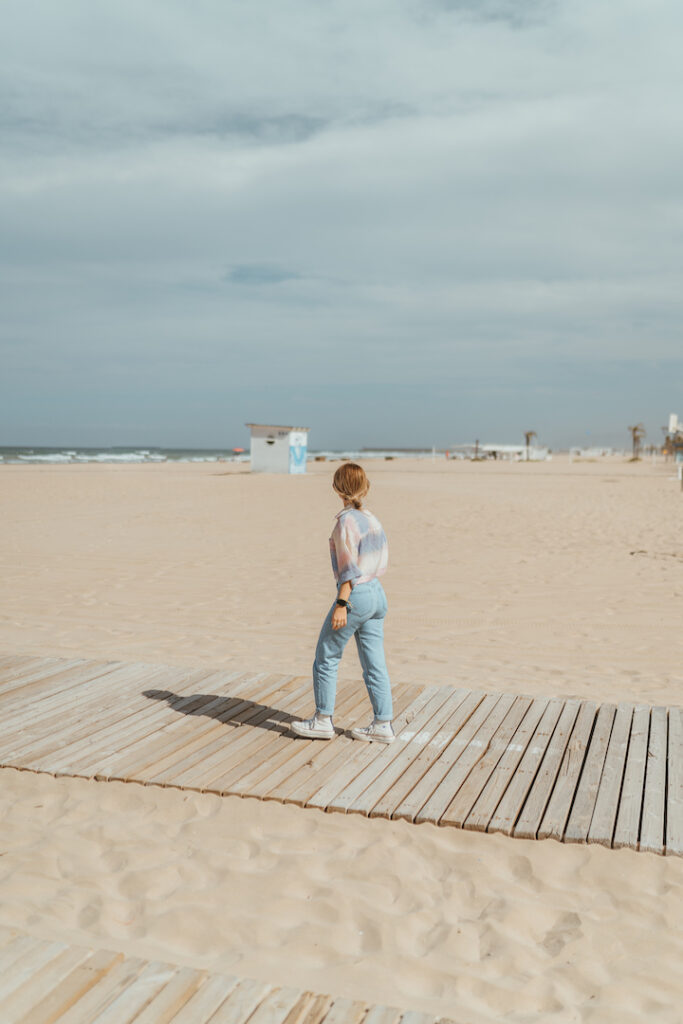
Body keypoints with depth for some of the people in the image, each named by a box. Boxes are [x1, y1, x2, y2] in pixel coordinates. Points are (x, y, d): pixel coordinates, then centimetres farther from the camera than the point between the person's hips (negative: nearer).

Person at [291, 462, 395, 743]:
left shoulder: (347, 520, -12)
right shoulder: (373, 519, 10)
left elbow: (349, 567, -17)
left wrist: (341, 604, -17)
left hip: (355, 594, -8)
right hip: (377, 594, 8)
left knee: (326, 658, 6)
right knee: (374, 664, 10)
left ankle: (323, 720, 14)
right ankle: (382, 725, 13)